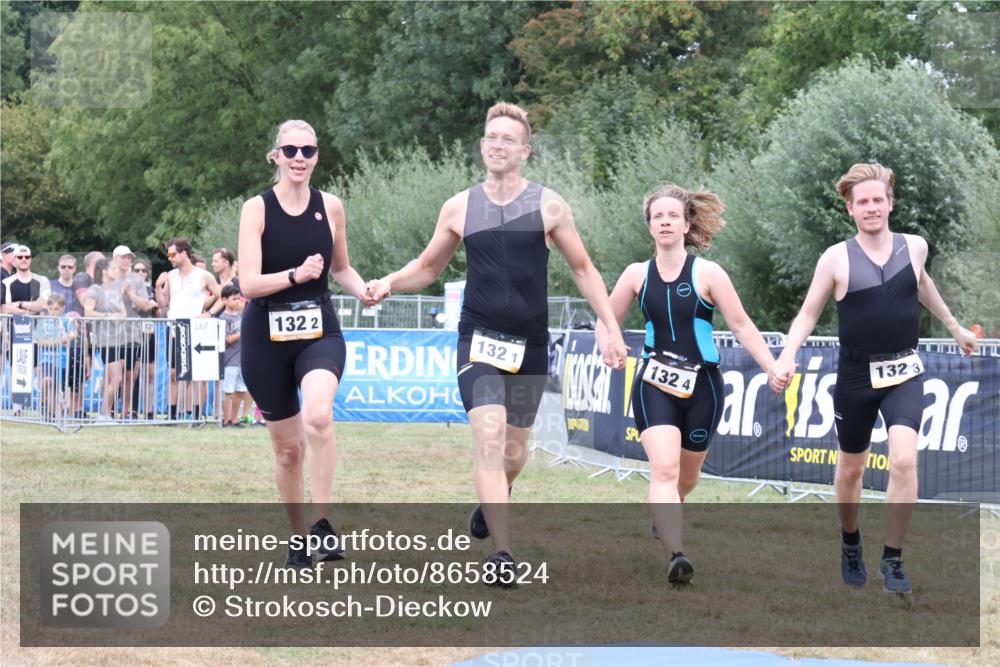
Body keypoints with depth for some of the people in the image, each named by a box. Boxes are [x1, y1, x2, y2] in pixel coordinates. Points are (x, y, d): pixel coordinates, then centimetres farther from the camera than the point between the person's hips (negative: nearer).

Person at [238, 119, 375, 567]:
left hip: (319, 332, 0)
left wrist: (362, 289, -2)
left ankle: (323, 523, -24)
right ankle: (298, 537, 27)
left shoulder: (330, 207, 3)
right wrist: (295, 275, -29)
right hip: (266, 338, 0)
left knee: (318, 414, -31)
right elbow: (248, 283, -14)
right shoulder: (257, 209, -6)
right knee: (287, 447, 8)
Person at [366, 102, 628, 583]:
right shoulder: (459, 208, 1)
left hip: (531, 344, 1)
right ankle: (502, 553, -19)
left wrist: (611, 329, 0)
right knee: (489, 437, -18)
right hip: (479, 339, -1)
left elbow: (583, 270, 6)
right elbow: (428, 267, 15)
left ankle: (489, 503, 45)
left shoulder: (548, 206, -2)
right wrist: (390, 283, -5)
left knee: (515, 450, 11)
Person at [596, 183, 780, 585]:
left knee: (687, 475, 15)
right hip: (655, 385, 0)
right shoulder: (637, 275, 2)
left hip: (702, 386, 0)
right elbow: (606, 321, 14)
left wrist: (773, 368, -8)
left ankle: (663, 516, 49)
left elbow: (741, 326, -3)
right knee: (664, 468, -20)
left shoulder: (707, 273, -6)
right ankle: (676, 556, -29)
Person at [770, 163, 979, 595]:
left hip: (904, 373, 1)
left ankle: (893, 559, -7)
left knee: (903, 460, -18)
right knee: (851, 467, 13)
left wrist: (953, 326, 33)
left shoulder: (914, 247, 0)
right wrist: (787, 357, -22)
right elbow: (808, 314, -5)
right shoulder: (836, 258, -9)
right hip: (856, 375, -1)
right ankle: (850, 544, 39)